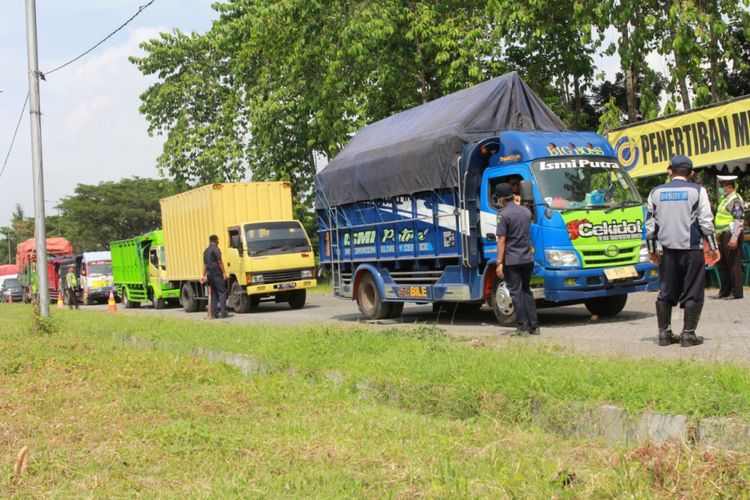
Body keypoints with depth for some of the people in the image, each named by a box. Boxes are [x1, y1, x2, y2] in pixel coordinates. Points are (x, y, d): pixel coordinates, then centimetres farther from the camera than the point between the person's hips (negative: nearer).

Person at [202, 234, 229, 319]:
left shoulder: (206, 251, 17)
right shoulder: (215, 249, -8)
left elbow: (205, 264, 19)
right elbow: (219, 261, -13)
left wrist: (204, 275, 21)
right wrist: (224, 273, -11)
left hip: (210, 274, 8)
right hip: (217, 274, -8)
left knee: (214, 294, 10)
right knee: (222, 292, -8)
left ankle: (214, 313, 7)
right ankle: (223, 312, -15)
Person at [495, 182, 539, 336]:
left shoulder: (503, 215, -12)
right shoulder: (526, 212, 9)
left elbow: (502, 240, -15)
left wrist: (499, 262, -13)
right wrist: (517, 204, 30)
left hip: (511, 260, -6)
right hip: (527, 259, 6)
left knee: (516, 293, 0)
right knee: (527, 291, 15)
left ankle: (523, 326, -2)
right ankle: (534, 326, 12)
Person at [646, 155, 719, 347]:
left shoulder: (656, 192, 7)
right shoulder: (697, 191, -1)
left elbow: (650, 223, 9)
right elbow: (706, 221, -4)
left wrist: (652, 249, 18)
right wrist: (713, 247, 4)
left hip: (667, 249, 3)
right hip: (692, 248, -3)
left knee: (666, 292, 10)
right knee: (693, 292, 3)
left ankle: (664, 333, 11)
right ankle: (688, 334, 0)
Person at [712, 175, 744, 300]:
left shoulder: (735, 199, -13)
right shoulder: (724, 199, 18)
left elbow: (739, 220, -20)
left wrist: (734, 237, -26)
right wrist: (718, 234, 25)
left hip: (731, 235, -10)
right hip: (723, 236, 10)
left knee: (733, 264, -5)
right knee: (722, 265, 14)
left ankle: (736, 292, 1)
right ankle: (724, 291, 22)